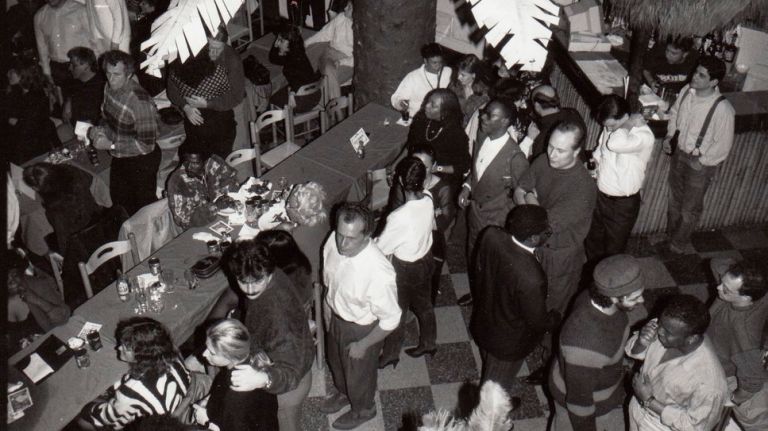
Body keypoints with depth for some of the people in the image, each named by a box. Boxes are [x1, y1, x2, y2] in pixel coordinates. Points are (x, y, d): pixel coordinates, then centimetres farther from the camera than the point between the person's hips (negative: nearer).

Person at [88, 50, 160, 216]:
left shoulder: (140, 101, -31)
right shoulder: (110, 87, -8)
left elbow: (147, 145, -29)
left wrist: (111, 145, -28)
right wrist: (98, 130, -11)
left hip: (141, 161, -8)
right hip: (119, 158, 8)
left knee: (144, 205, 13)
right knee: (118, 200, 25)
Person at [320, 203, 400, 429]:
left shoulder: (379, 272, -42)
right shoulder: (333, 241, -24)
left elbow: (391, 319, -27)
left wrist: (363, 345, -16)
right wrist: (328, 302, 8)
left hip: (362, 328, -5)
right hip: (336, 315, 6)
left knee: (358, 372, 24)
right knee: (335, 360, 33)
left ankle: (363, 409, 58)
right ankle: (342, 392, 66)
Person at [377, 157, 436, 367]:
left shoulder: (400, 217, -38)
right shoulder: (428, 199, -19)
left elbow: (381, 247, -22)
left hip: (404, 269, -6)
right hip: (425, 259, 6)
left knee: (396, 312, 17)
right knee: (424, 304, 28)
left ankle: (390, 354, 39)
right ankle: (428, 343, 50)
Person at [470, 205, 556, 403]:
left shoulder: (491, 236, -27)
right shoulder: (531, 278, -43)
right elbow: (537, 321, -24)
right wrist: (555, 320, -3)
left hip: (482, 322, 6)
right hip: (508, 342, -6)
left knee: (490, 367, 36)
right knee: (498, 383, 26)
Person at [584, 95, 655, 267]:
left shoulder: (644, 136, -27)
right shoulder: (610, 127, -4)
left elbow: (615, 144, -46)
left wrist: (630, 124, -31)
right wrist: (593, 162, -2)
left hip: (623, 203, -7)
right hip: (600, 194, 7)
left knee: (613, 249, 13)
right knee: (592, 239, 25)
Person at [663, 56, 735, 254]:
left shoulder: (722, 109, -29)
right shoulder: (687, 91, -12)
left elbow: (724, 144, -19)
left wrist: (702, 162, -17)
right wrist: (670, 135, -2)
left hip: (700, 164, -5)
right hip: (679, 154, 5)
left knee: (690, 208, 15)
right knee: (675, 199, 26)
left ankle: (678, 245, 37)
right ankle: (670, 233, 49)